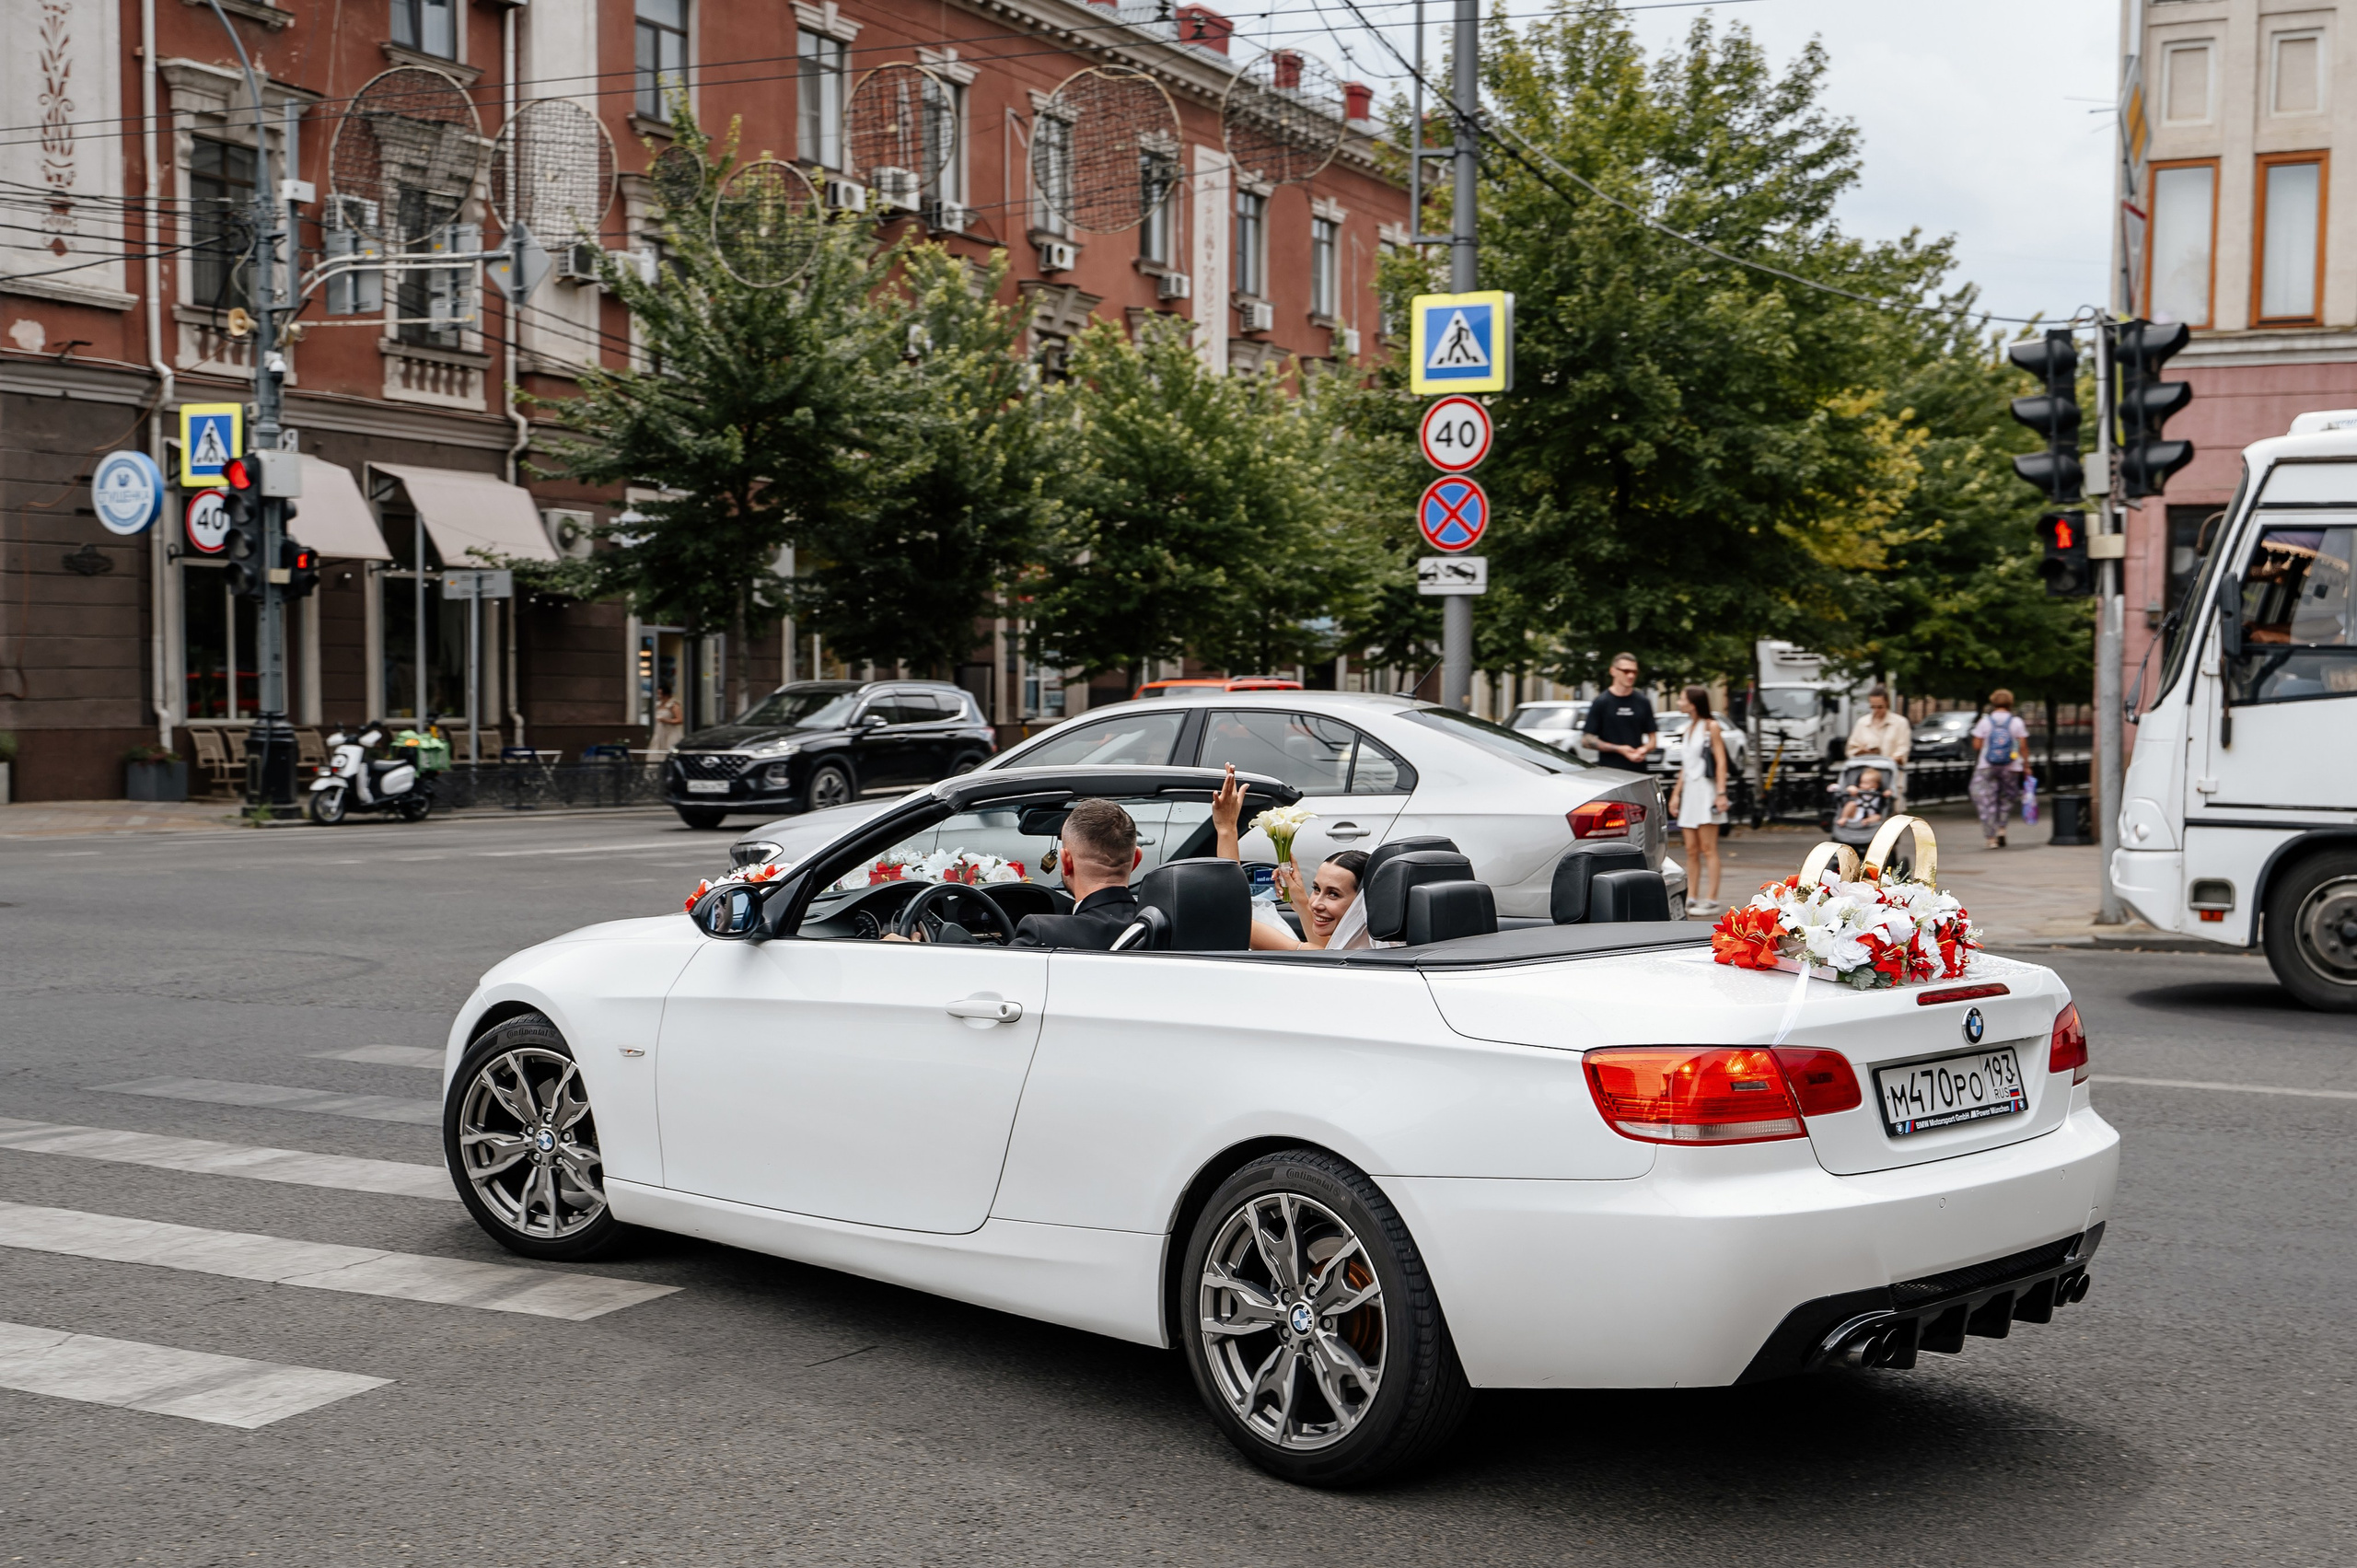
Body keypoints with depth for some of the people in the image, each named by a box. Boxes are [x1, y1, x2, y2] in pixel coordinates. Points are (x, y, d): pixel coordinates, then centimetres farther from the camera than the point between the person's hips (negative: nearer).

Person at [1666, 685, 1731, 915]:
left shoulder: (1711, 727, -5)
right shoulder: (1688, 729, 18)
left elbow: (1721, 762, -11)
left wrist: (1721, 793, -19)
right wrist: (1676, 793, 17)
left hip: (1706, 790, -7)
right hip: (1689, 791, 7)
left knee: (1708, 849, -8)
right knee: (1691, 850, 6)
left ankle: (1712, 900, -8)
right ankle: (1691, 899, 8)